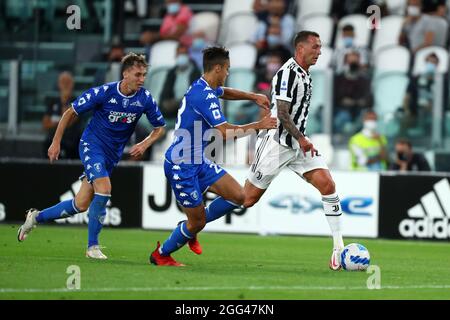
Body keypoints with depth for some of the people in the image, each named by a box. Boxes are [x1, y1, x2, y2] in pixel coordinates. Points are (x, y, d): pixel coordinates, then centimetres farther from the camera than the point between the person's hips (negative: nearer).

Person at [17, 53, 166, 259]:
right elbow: (71, 113, -6)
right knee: (104, 189, -26)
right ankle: (92, 246, -13)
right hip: (92, 144, -5)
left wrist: (145, 144, -15)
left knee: (81, 205, 4)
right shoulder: (103, 93, -19)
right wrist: (56, 142, -5)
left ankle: (37, 217, 26)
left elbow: (159, 128, 4)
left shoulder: (145, 99, -10)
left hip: (113, 154, 5)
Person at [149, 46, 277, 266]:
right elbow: (226, 132, -27)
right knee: (197, 222, -2)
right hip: (181, 166, -10)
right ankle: (160, 255, 21)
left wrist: (253, 97, 21)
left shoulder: (207, 89, 8)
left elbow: (225, 92, 34)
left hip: (199, 162, 10)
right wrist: (259, 126, -16)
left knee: (238, 196, 1)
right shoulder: (203, 95, -23)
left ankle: (191, 228, 18)